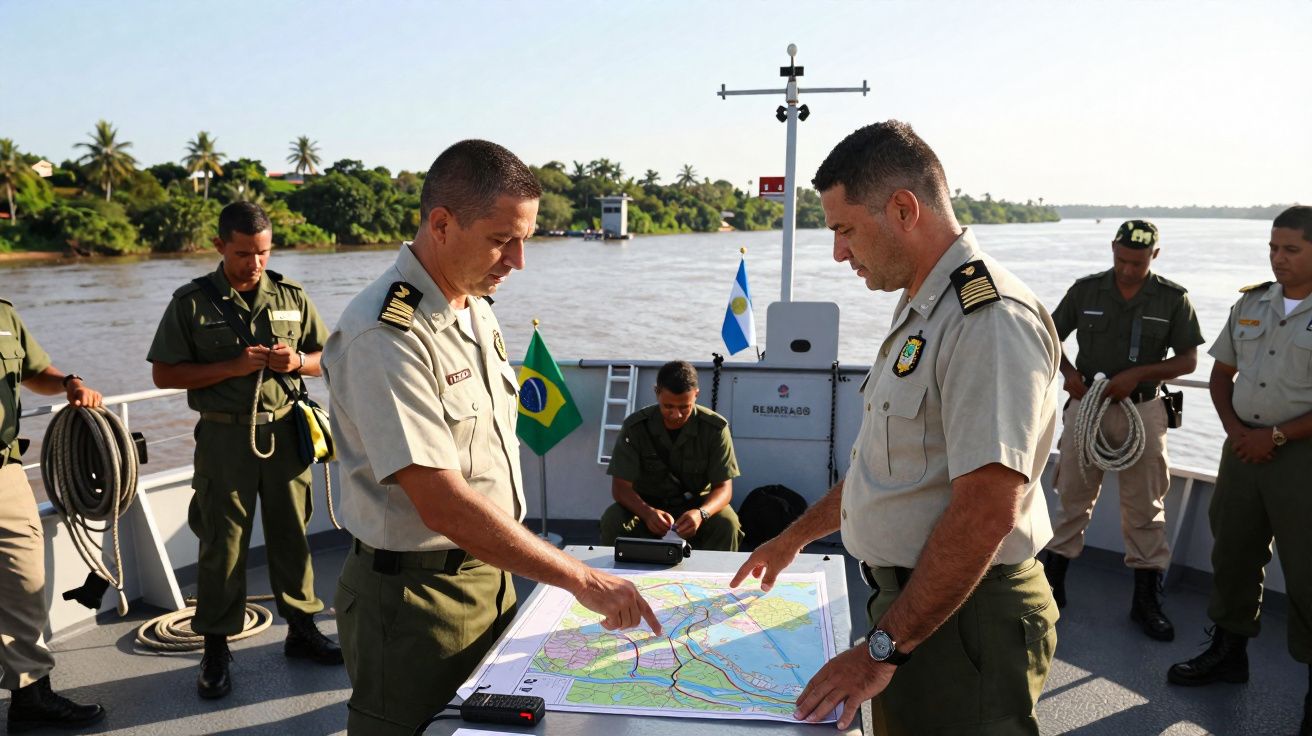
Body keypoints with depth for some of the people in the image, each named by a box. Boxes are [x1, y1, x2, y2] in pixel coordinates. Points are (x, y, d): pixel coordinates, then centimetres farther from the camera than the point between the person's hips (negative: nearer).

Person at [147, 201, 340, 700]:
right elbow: (164, 374, -3)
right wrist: (232, 367, -15)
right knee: (223, 542, 4)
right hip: (225, 435, -2)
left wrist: (297, 361, -9)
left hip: (283, 431, 2)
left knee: (292, 533, 9)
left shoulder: (291, 296, 7)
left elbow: (326, 357, 14)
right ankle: (216, 649, 16)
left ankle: (302, 629, 23)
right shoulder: (191, 301, -1)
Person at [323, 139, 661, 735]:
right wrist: (583, 580, -27)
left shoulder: (476, 307, 5)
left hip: (491, 570, 8)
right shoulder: (384, 337, -24)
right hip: (415, 595, -8)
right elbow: (443, 505, -29)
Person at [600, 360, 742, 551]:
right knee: (612, 521, -29)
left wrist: (701, 513, -38)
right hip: (647, 505, 1)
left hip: (696, 505, 0)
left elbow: (724, 487, -14)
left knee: (727, 523, -31)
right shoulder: (635, 426, -14)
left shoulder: (716, 428, -14)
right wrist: (647, 512, -38)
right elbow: (620, 486, -16)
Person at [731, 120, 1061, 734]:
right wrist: (795, 537, 25)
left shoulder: (990, 318, -21)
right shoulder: (922, 311, 13)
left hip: (964, 616, -9)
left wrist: (884, 649, -23)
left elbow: (986, 511, -27)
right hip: (908, 598, 9)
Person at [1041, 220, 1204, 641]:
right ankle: (1052, 583, 18)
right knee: (1073, 498, 7)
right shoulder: (1085, 290, -1)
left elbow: (1188, 360, -1)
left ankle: (1146, 599, 18)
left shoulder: (1173, 298, -3)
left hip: (1142, 411, 0)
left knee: (1145, 508, 7)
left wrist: (1136, 374, -15)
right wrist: (1068, 371, -11)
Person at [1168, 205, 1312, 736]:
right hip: (1243, 447, 6)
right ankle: (1228, 652, 32)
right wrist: (1234, 429, -1)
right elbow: (1221, 374, 13)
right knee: (1232, 553, 15)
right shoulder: (1250, 303, 7)